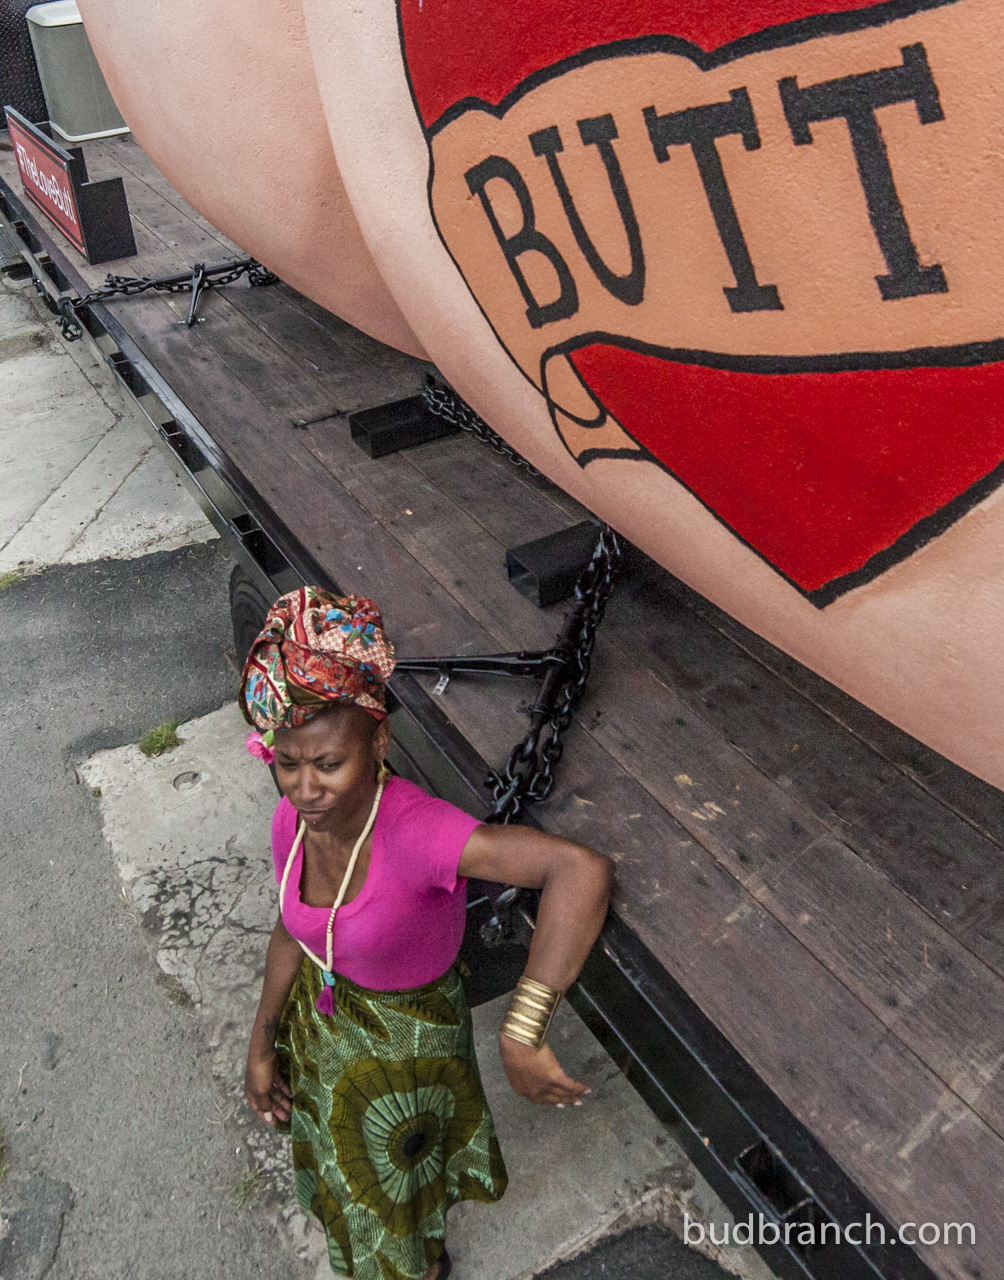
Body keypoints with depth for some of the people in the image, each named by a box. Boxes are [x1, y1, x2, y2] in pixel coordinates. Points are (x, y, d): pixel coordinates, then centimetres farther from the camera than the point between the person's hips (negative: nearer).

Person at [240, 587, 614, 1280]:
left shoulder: (412, 829, -43)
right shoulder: (294, 822, -21)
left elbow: (584, 868, -57)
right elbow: (292, 933, -2)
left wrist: (521, 1037, -54)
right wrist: (262, 1047, 8)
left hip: (403, 1037, -6)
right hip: (321, 1016, 6)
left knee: (394, 1171, 26)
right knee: (343, 1150, 36)